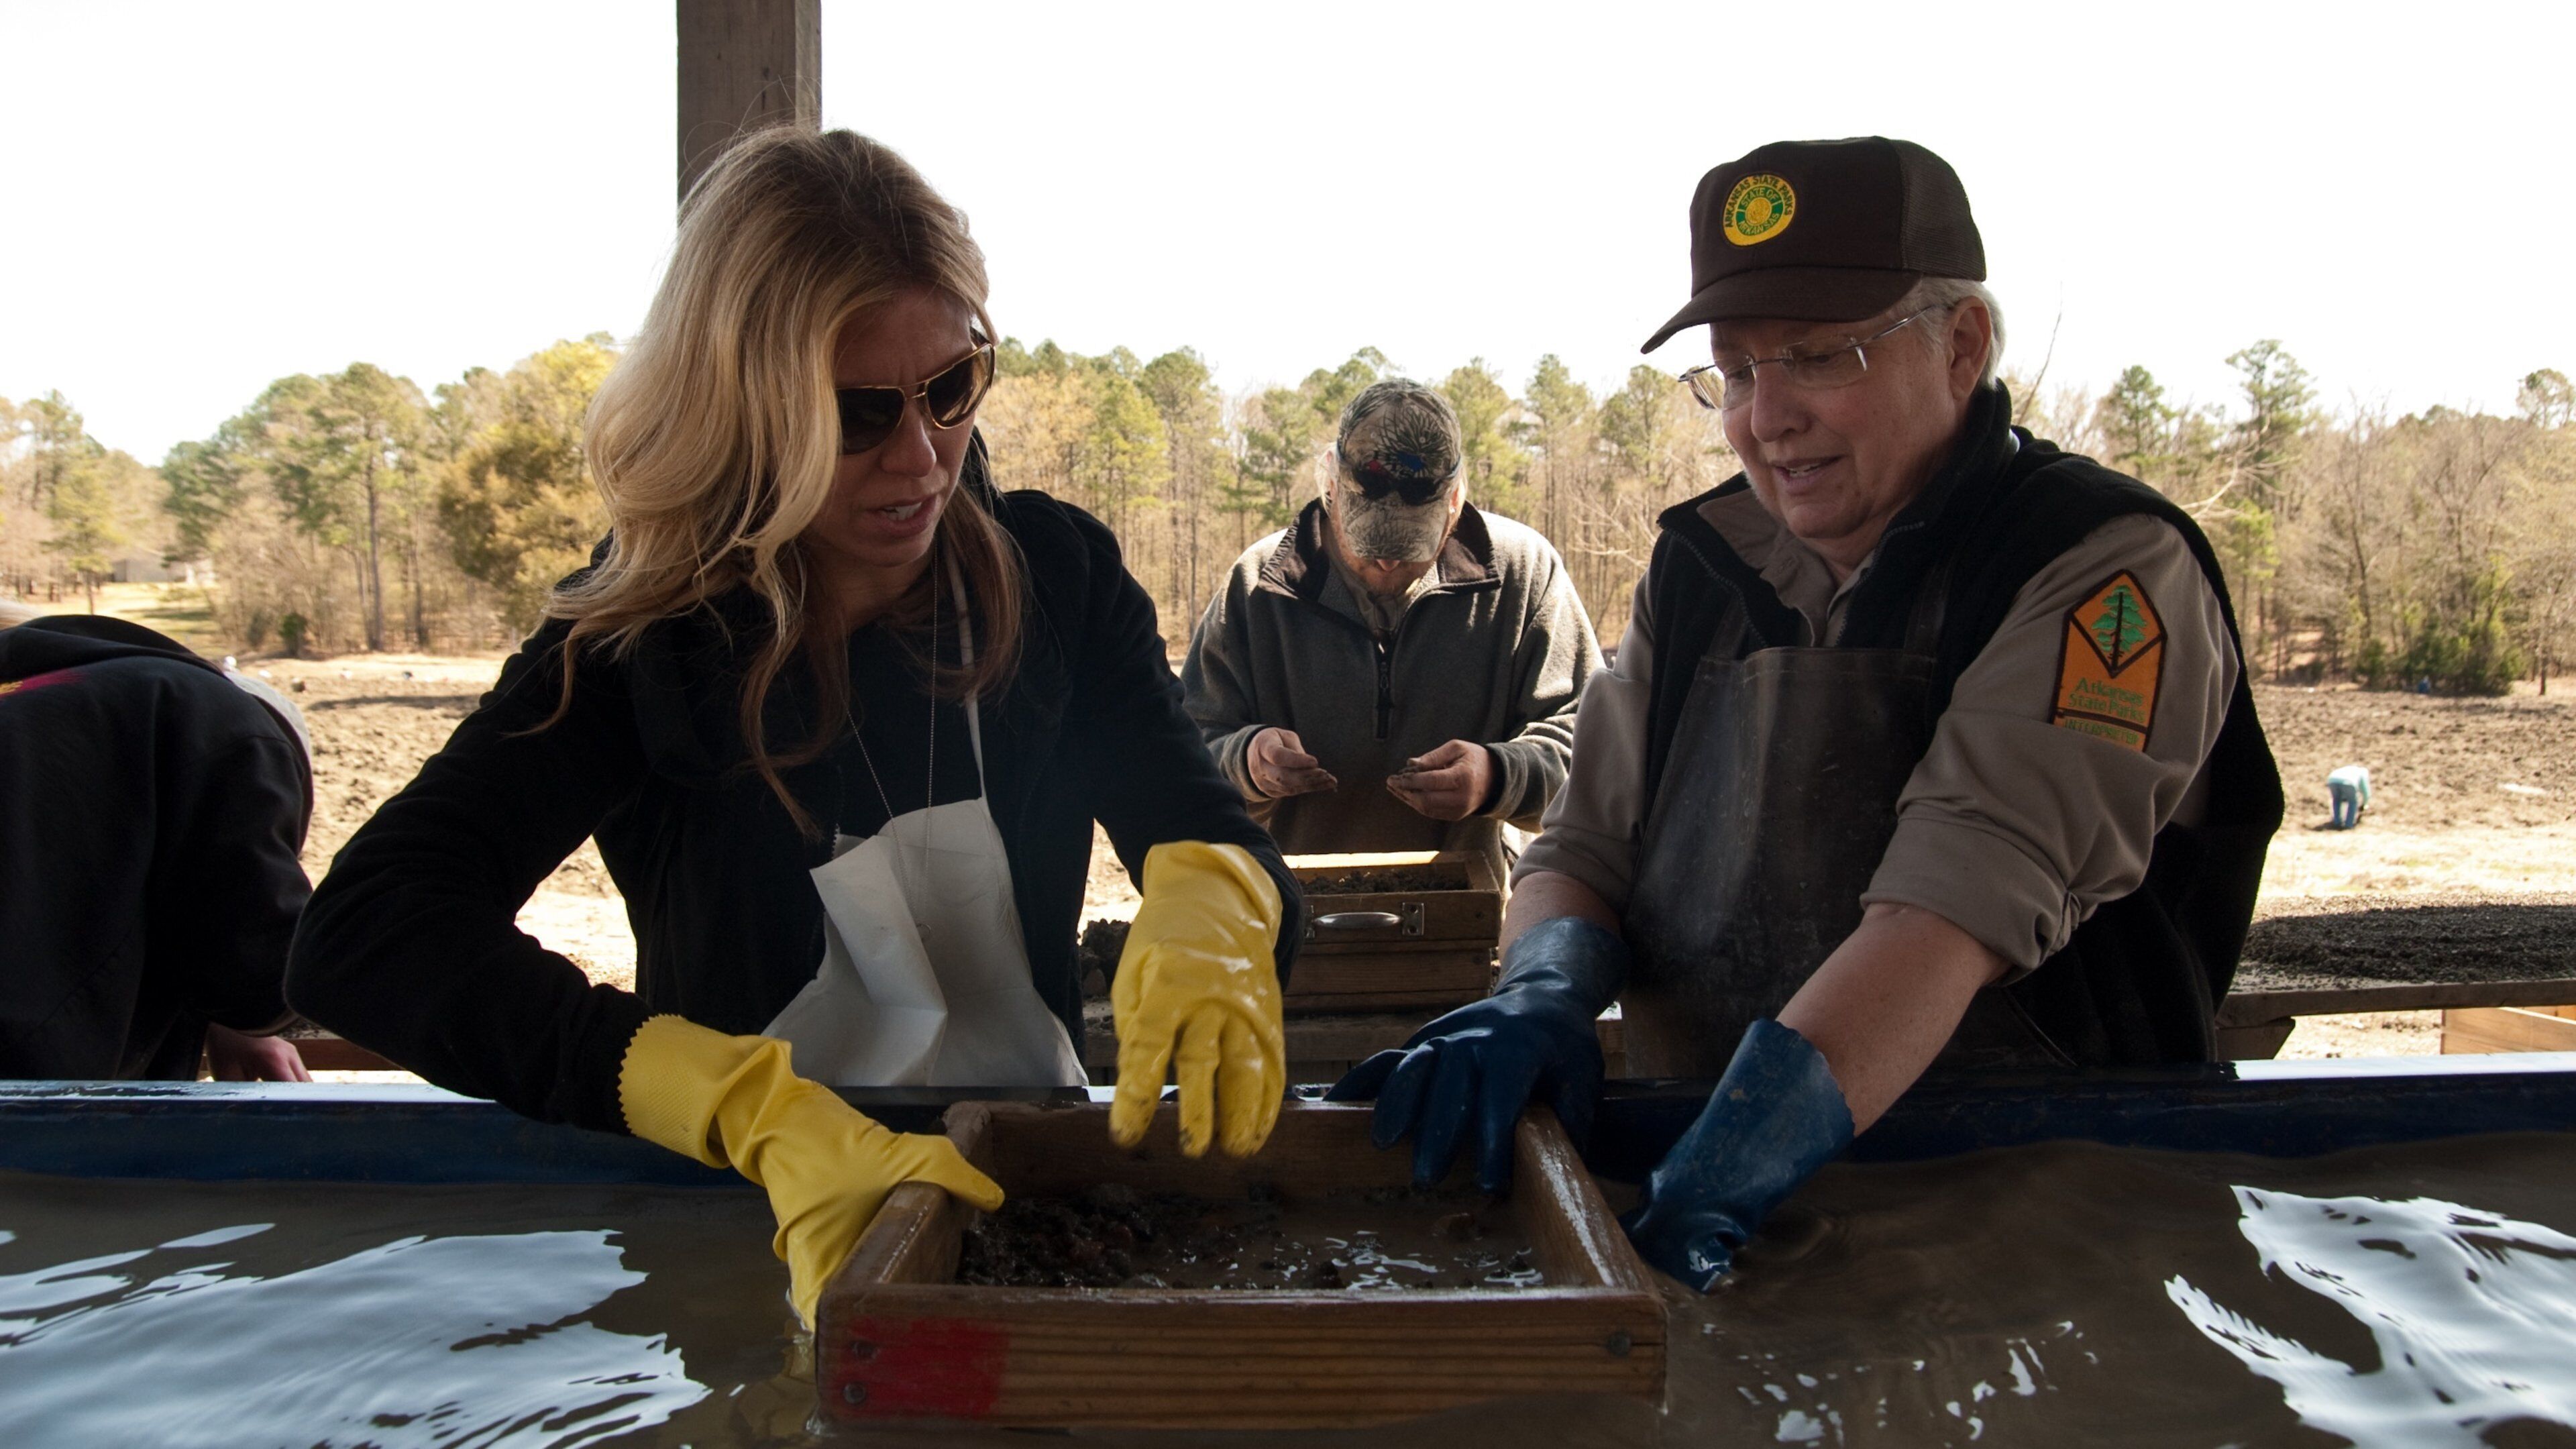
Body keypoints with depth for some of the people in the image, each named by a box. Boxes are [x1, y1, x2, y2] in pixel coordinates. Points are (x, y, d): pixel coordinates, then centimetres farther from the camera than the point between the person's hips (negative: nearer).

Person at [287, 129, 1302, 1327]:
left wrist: (1207, 906, -29)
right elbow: (356, 937, -21)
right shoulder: (640, 643, -10)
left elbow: (1207, 834, -2)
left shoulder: (1056, 575, -1)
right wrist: (764, 1116, -34)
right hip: (742, 1218, -3)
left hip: (1030, 1179, 4)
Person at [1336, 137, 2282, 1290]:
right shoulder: (1703, 565, 9)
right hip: (1695, 1170, 4)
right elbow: (1587, 844, 7)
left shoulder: (2108, 567, -9)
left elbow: (1974, 890, -24)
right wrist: (1542, 995, -16)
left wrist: (1714, 1190, -34)